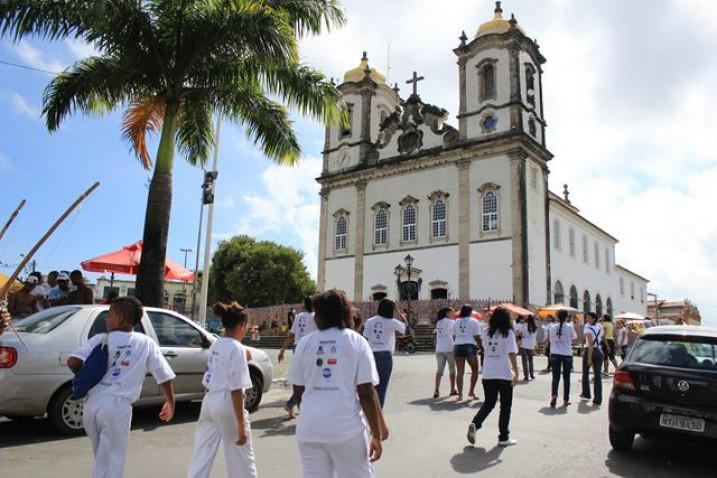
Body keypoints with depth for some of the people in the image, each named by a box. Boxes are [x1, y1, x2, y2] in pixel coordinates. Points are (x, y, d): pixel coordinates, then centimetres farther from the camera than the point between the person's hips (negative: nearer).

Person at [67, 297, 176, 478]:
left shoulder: (101, 339, 3)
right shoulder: (146, 343, 1)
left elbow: (72, 362, -10)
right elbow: (165, 377, 2)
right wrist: (171, 403, 17)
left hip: (92, 403, 3)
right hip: (117, 406, -3)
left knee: (102, 458, 25)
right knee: (111, 461, 8)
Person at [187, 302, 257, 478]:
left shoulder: (215, 346, 9)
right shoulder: (237, 348, -14)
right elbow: (236, 390, -17)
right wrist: (241, 425, -15)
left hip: (209, 401, 7)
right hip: (227, 403, -7)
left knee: (203, 454, 11)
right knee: (241, 456, 10)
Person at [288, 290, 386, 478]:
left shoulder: (305, 343, 2)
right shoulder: (356, 342, -4)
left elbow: (298, 389, 9)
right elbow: (366, 393, -10)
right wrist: (376, 434, -3)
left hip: (309, 427, 2)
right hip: (347, 427, -2)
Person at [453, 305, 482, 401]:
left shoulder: (457, 321, 13)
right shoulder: (474, 321, -1)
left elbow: (455, 333, 8)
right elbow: (477, 337, -5)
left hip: (457, 346, 4)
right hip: (470, 347, -4)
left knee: (460, 372, 4)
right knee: (475, 370, 14)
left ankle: (460, 394, 2)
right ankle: (471, 391, 11)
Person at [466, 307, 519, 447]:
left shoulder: (485, 332, 5)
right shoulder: (508, 333, -8)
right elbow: (511, 354, -16)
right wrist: (516, 373, -13)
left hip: (488, 374, 4)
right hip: (504, 374, -4)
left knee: (489, 403, 16)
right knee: (505, 406, 10)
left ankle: (475, 423, -6)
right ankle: (504, 438, 14)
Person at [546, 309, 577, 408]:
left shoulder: (552, 327, -1)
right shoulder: (569, 327, -7)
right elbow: (574, 338, 5)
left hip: (555, 354, 1)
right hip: (567, 354, -1)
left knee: (556, 377, 2)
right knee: (566, 378, 11)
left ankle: (554, 395, -22)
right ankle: (566, 400, 19)